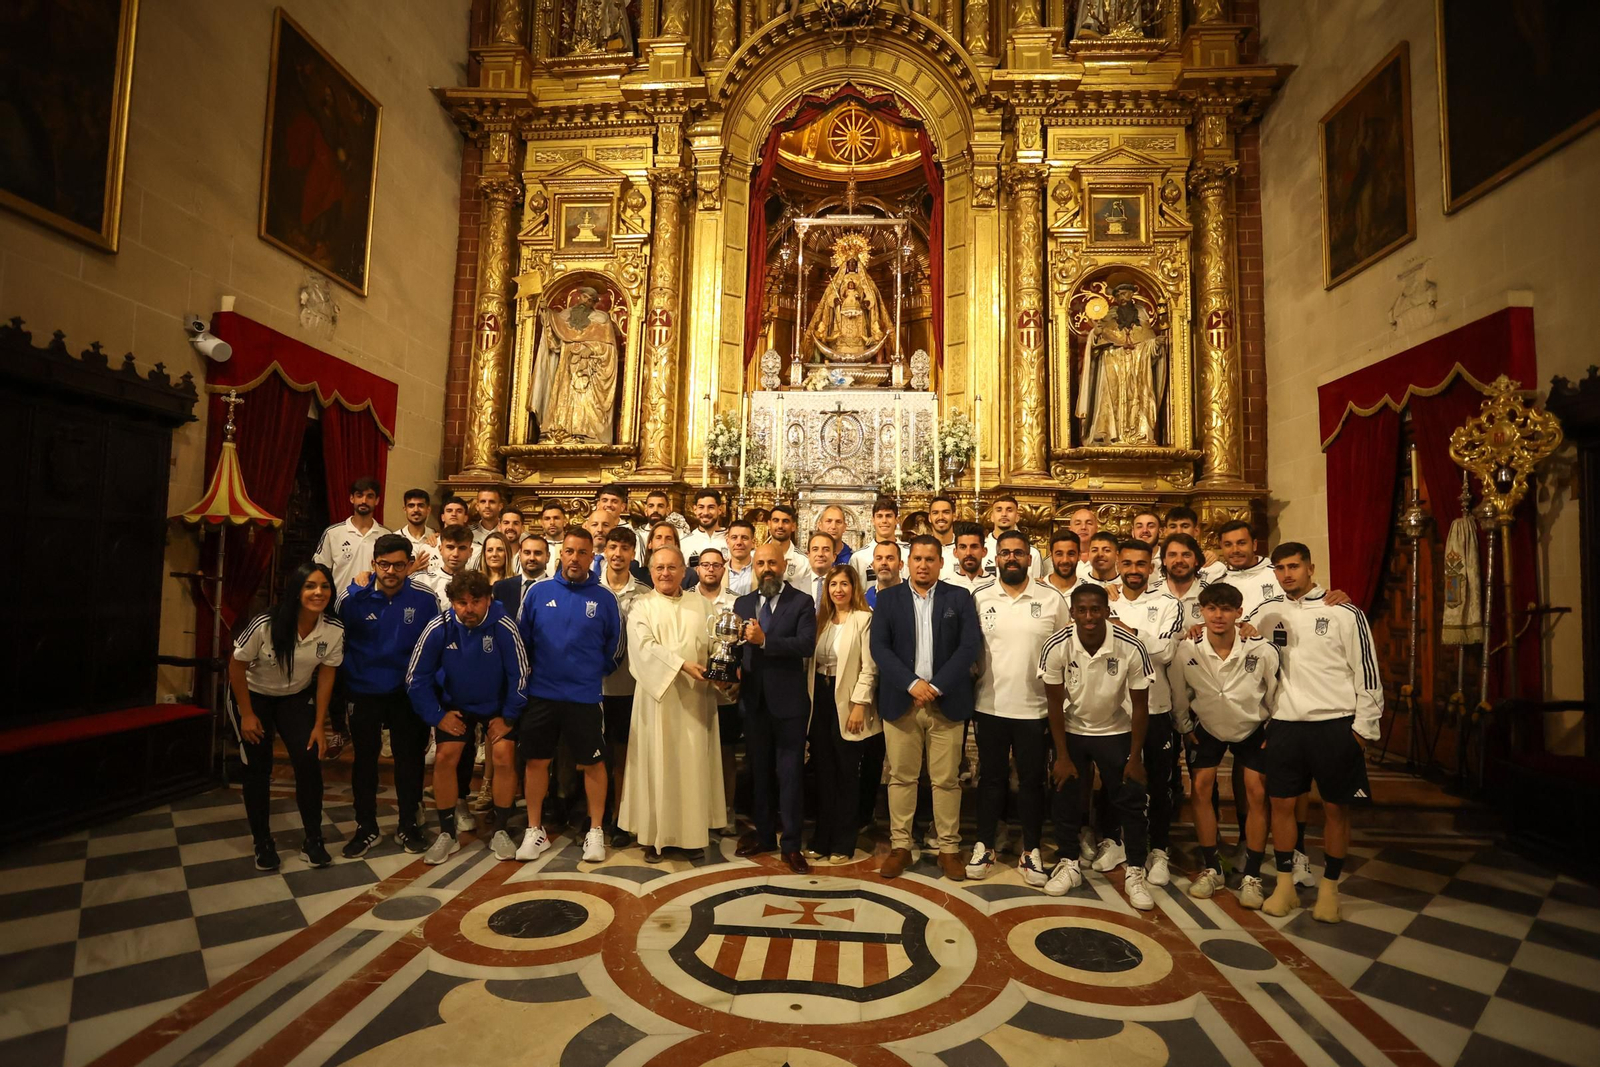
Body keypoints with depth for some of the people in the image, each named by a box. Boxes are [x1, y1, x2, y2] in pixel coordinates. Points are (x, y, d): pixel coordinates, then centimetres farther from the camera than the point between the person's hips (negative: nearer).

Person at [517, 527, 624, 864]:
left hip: (585, 697, -1)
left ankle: (595, 831, 20)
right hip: (541, 694, 1)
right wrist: (530, 674, 10)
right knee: (537, 761, 9)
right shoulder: (538, 592, -1)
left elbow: (614, 646, 5)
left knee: (593, 763, 6)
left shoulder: (604, 597, -4)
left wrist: (594, 673, 5)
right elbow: (521, 638, 7)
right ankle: (535, 830, 26)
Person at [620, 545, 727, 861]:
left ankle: (693, 834, 14)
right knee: (656, 763, 3)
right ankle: (654, 836, 13)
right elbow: (644, 646, -11)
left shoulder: (702, 605, 12)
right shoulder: (642, 606, 5)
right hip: (658, 695, -2)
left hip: (695, 698, 2)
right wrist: (682, 664, -21)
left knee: (694, 763, 4)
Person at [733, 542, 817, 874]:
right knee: (758, 772, 16)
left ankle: (791, 844, 16)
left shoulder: (802, 602, -4)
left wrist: (764, 640, -25)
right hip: (753, 700, 4)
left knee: (789, 774, 3)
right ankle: (764, 834, 32)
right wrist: (734, 667, -10)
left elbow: (807, 645, -17)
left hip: (788, 700, -4)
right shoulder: (743, 603, 10)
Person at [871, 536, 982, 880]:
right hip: (900, 701, 1)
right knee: (901, 777, 7)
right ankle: (900, 846, 19)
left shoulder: (960, 597, 5)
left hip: (947, 702, 0)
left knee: (946, 779, 6)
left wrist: (936, 687, -12)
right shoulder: (888, 598, 5)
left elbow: (970, 646, -4)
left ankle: (949, 848, 20)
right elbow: (879, 647, -3)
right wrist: (912, 684, -14)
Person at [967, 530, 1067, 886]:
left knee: (1032, 780, 11)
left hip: (1036, 708, 0)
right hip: (990, 706, 1)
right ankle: (984, 846, 26)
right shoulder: (979, 598, -2)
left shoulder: (1052, 599, -3)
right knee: (991, 778, 12)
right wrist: (966, 697, 0)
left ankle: (1031, 851, 26)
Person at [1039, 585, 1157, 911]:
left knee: (1130, 801, 2)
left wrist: (1135, 758, -8)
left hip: (1116, 732, 0)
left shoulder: (1131, 648, -24)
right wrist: (1062, 756, -8)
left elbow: (1140, 706, -11)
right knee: (1065, 798, 6)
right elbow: (1055, 703, -12)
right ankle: (1069, 865, 25)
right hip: (1072, 731, 1)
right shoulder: (1057, 646, -23)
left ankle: (1135, 874, 20)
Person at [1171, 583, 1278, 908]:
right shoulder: (1187, 651, -25)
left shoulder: (1262, 650, -27)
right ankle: (1210, 869, 12)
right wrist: (1185, 728, 0)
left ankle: (1252, 876, 10)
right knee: (1201, 786, -3)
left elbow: (1276, 694, -9)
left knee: (1256, 792, -4)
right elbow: (1179, 696, -7)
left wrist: (1273, 731, -2)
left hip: (1253, 729, -1)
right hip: (1207, 728, 1)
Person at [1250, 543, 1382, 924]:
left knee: (1336, 808, 7)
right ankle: (1285, 885, 21)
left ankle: (1329, 888, 24)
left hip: (1335, 725, -3)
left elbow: (1367, 674, -3)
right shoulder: (1269, 611, 6)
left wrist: (1363, 727, -4)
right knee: (1281, 803, 7)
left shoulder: (1344, 613, -4)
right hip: (1285, 723, 3)